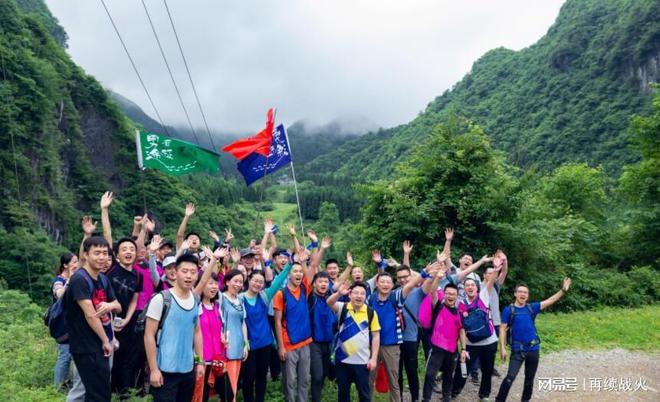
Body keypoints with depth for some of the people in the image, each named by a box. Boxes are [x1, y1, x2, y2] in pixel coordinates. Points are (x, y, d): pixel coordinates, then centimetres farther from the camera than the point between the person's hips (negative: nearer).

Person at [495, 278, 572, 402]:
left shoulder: (532, 307, 4)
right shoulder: (508, 310, -6)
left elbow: (550, 301, 1)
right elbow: (502, 329, -7)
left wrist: (563, 290, -11)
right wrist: (502, 348, -13)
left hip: (533, 349, 4)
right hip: (517, 350, -4)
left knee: (529, 379, 16)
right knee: (510, 377, -12)